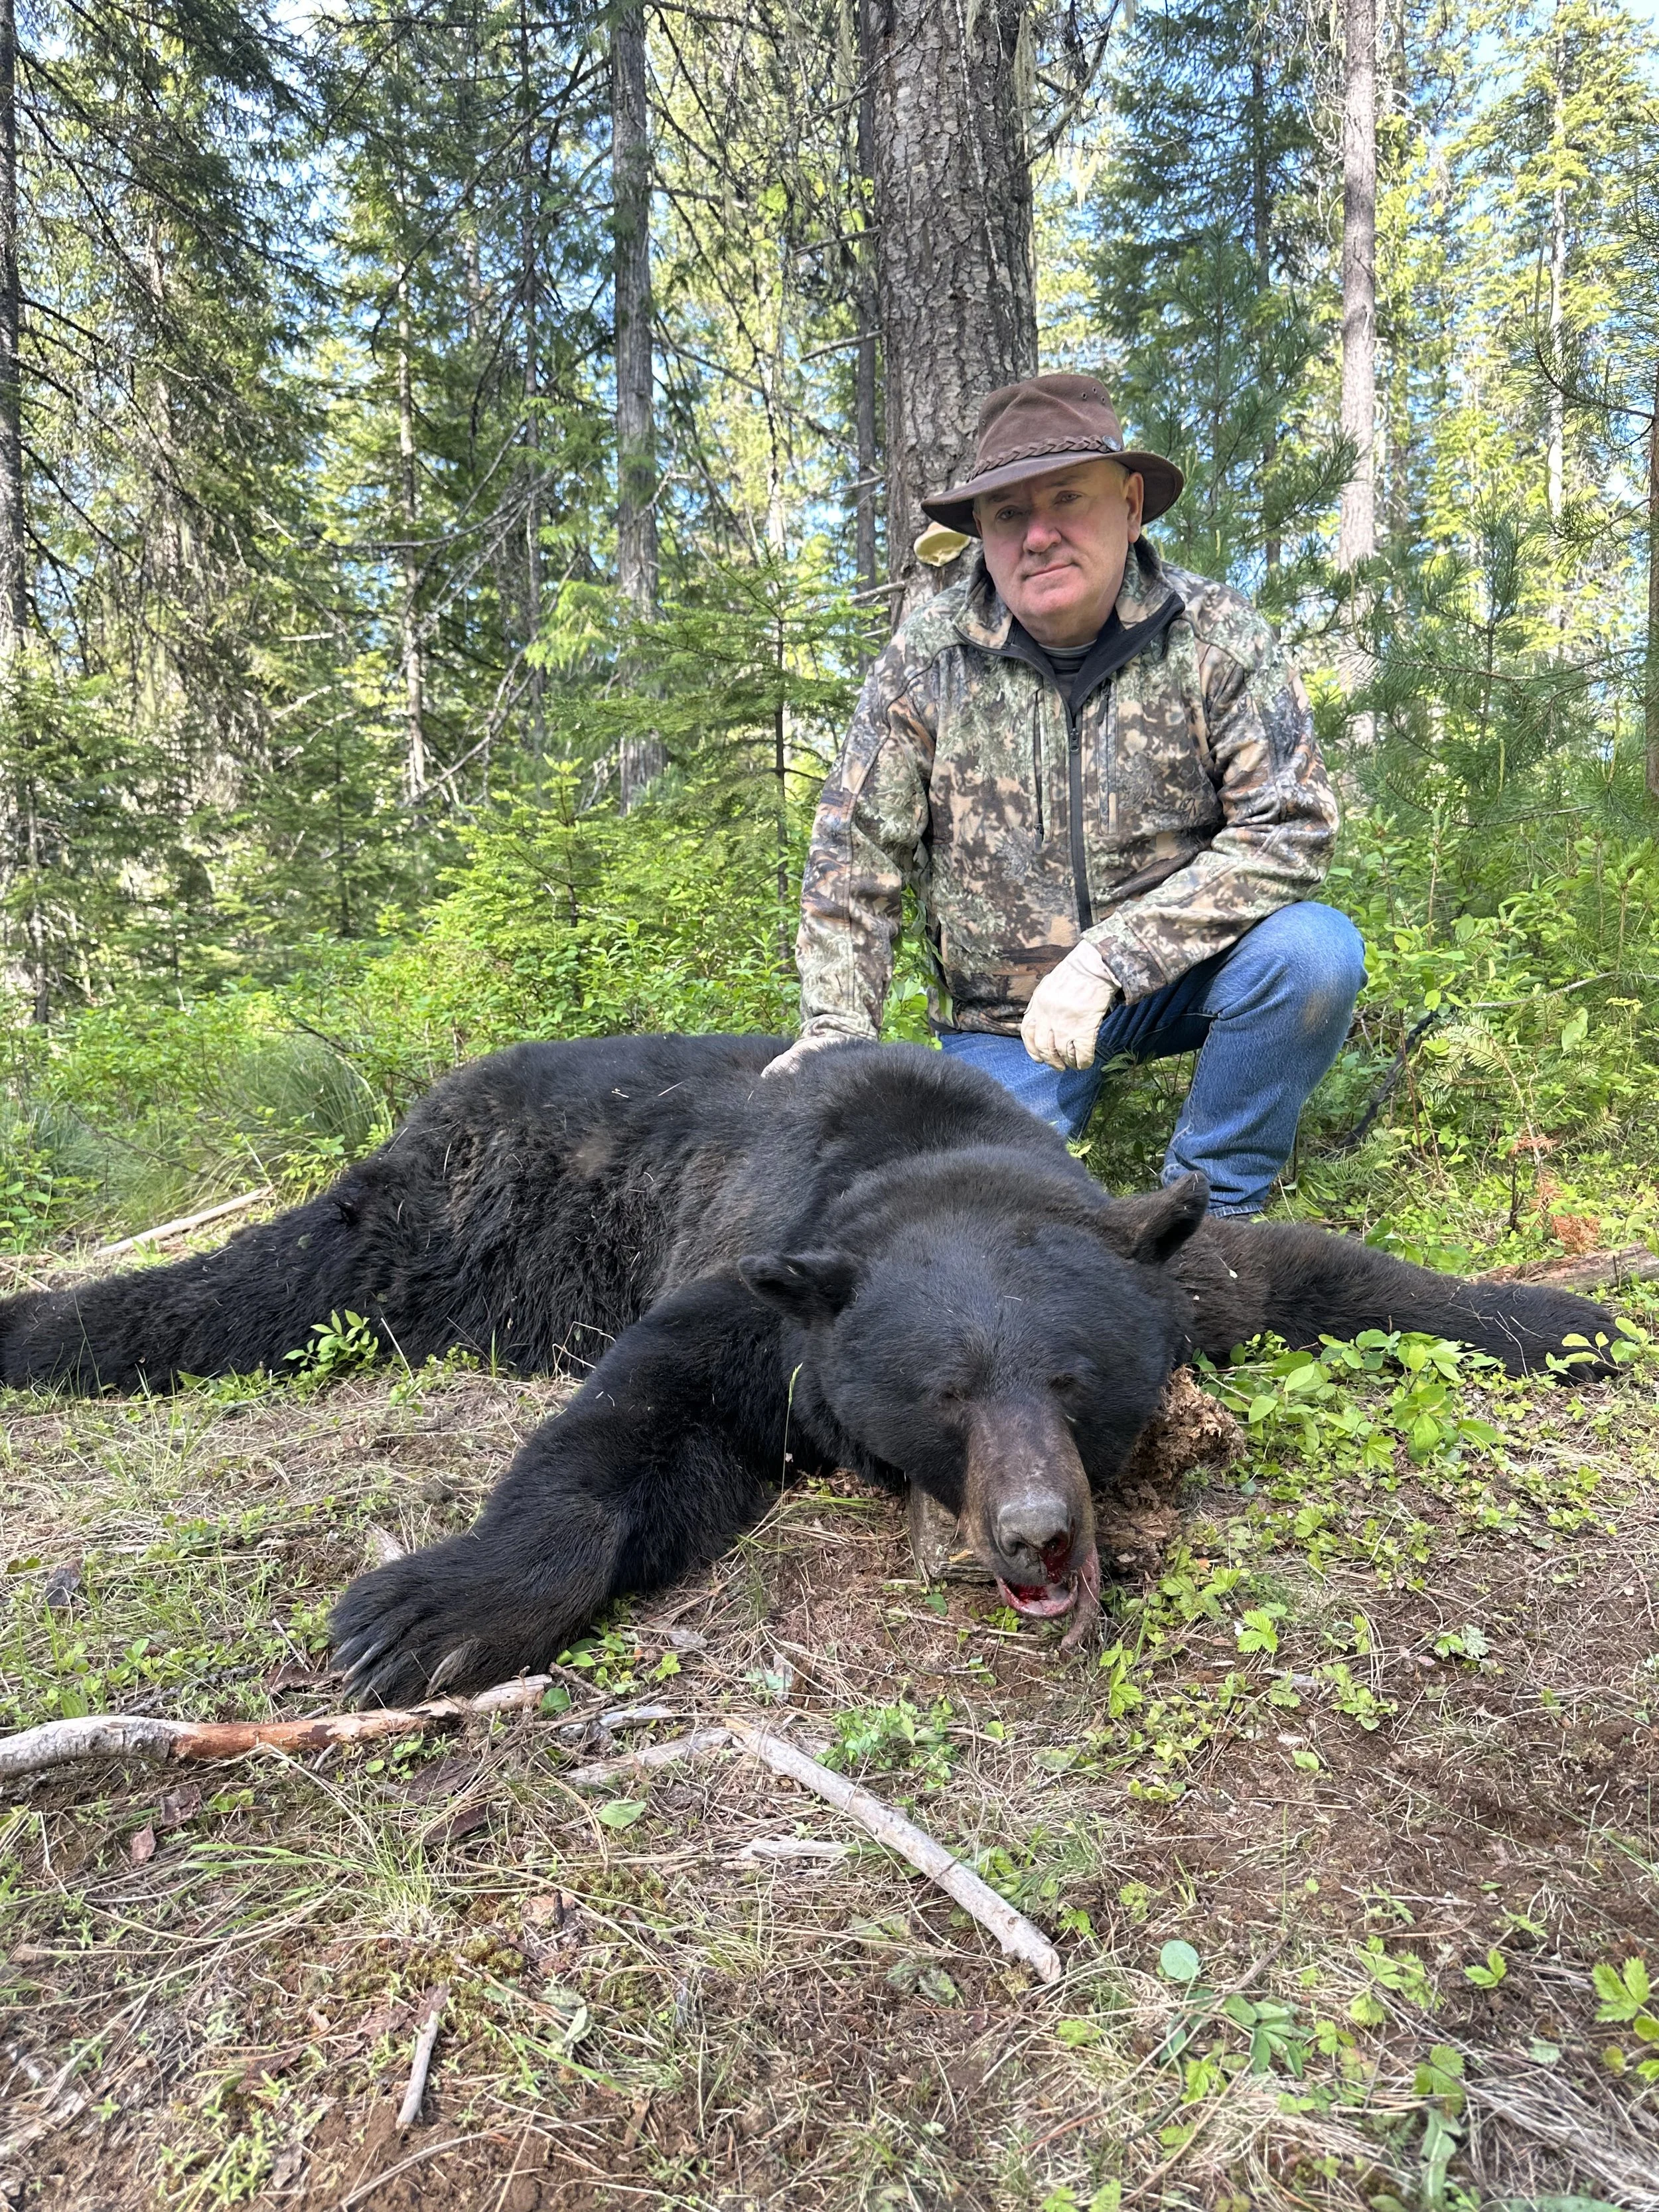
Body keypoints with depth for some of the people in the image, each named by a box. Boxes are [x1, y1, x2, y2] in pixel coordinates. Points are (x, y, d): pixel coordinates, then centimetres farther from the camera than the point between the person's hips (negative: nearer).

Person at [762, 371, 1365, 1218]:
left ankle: (1207, 1207, -8)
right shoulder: (926, 657, -7)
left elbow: (1290, 830, -18)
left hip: (1174, 977, 0)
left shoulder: (1218, 637, -11)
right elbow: (853, 857, -3)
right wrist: (837, 1024, -15)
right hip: (1003, 1014, 1)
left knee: (1313, 949, -29)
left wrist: (1108, 959, -27)